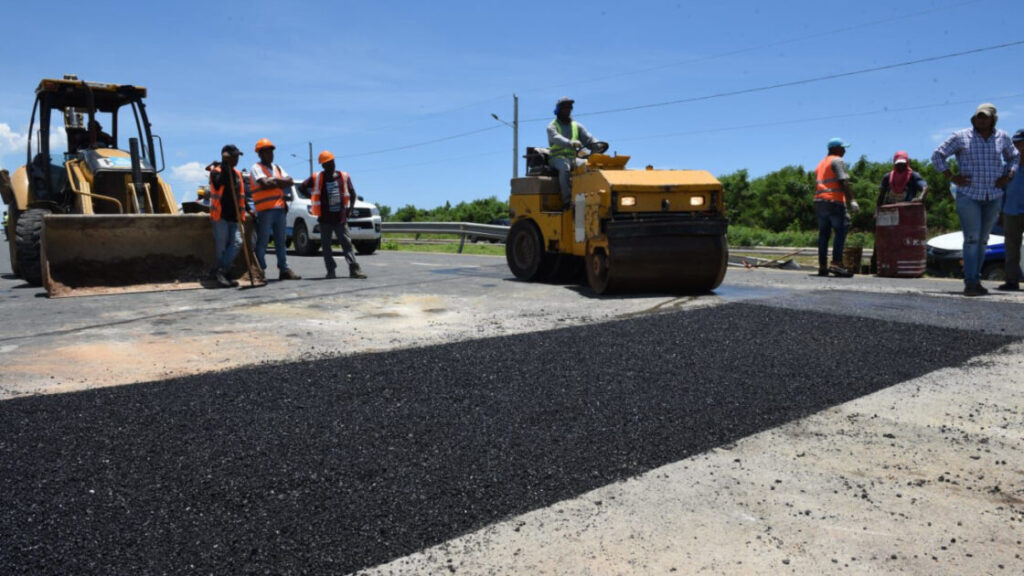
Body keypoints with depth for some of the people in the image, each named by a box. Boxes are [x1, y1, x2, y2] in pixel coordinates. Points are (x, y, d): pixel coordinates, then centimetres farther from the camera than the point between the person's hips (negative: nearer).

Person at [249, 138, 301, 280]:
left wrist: (275, 180, -6)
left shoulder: (277, 168, 22)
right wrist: (280, 183, 0)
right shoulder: (256, 168, 1)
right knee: (262, 241, -5)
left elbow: (290, 182, 8)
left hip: (280, 208, 7)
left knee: (281, 241, 8)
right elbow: (265, 184, -15)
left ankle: (284, 270, 11)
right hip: (265, 209, -6)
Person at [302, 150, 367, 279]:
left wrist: (350, 209, 6)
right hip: (324, 219, 0)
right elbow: (303, 187, 11)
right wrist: (313, 198, 5)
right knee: (326, 245, 3)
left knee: (347, 243, -4)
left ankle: (354, 269, -8)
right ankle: (331, 271, 10)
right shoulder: (317, 178, -1)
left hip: (340, 218, 0)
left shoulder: (344, 176, 3)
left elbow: (352, 194, 13)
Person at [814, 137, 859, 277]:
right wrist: (851, 200, -16)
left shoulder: (821, 163, 25)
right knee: (841, 231, -9)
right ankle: (836, 263, -19)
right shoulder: (837, 161, -1)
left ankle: (822, 266, 6)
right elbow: (843, 182, -12)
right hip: (834, 201, -8)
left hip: (819, 201, 8)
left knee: (823, 233, 8)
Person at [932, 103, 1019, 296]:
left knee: (983, 240, 7)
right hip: (968, 195, -4)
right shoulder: (961, 137, -3)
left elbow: (1014, 157, 23)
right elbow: (937, 155, 0)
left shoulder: (1002, 137, 8)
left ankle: (974, 280, 14)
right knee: (972, 239, -12)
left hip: (993, 197, 4)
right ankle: (970, 282, -12)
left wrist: (1007, 177, 6)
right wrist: (951, 177, -7)